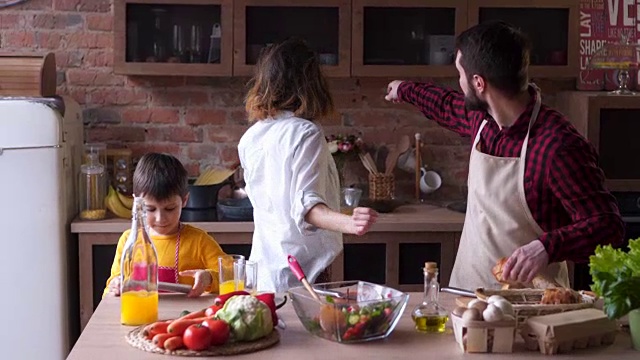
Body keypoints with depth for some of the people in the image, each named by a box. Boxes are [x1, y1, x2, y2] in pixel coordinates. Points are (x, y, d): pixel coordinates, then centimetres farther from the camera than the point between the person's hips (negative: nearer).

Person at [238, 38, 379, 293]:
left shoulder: (250, 138, 6)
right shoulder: (305, 133, -15)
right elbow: (305, 205, -23)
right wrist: (348, 224, -38)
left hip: (264, 265, 7)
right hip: (302, 270, -6)